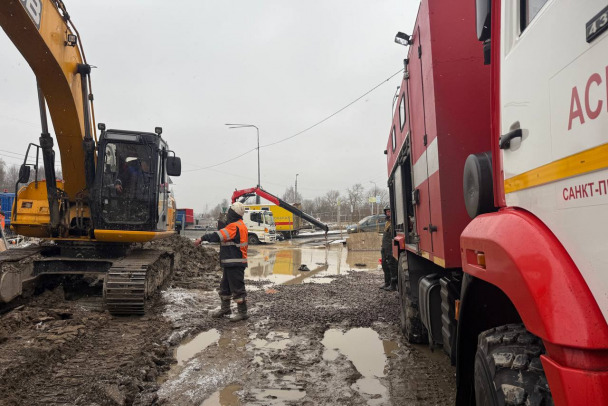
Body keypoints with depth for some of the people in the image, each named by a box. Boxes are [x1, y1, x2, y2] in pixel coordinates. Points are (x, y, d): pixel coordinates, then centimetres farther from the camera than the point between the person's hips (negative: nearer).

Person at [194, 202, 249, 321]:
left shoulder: (235, 226, -18)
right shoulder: (239, 225, 16)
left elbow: (218, 236, -25)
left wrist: (202, 238, -21)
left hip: (235, 263, -11)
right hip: (230, 263, 11)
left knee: (237, 287, -4)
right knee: (225, 286, 20)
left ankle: (242, 312, 3)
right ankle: (225, 309, 33)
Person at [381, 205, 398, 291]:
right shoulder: (387, 222, 19)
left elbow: (393, 237, -22)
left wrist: (391, 250, -26)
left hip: (390, 249, -11)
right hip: (385, 249, 11)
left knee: (392, 267, -5)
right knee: (385, 266, 17)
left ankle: (393, 285, 1)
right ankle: (387, 283, 28)